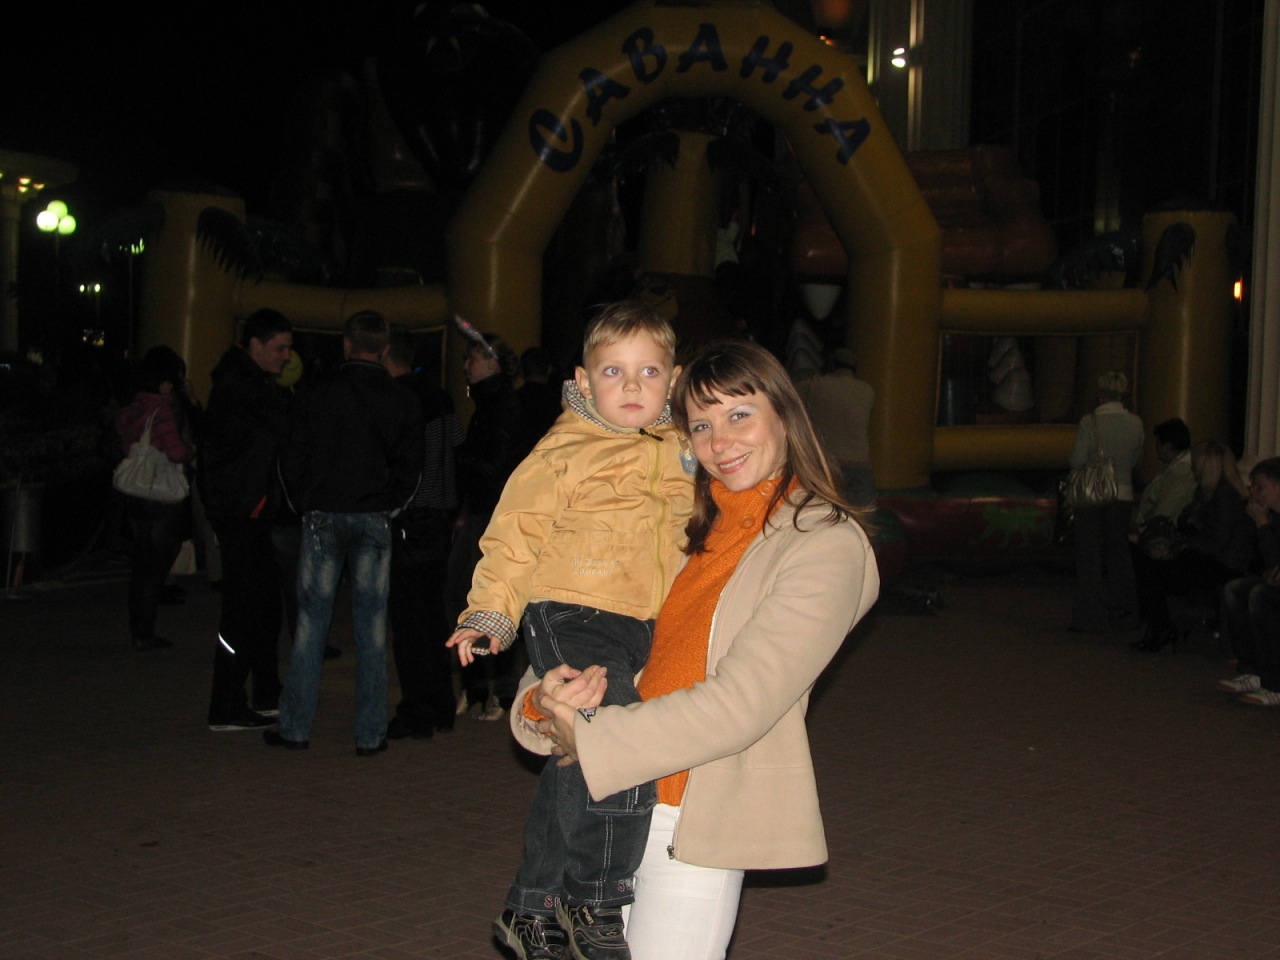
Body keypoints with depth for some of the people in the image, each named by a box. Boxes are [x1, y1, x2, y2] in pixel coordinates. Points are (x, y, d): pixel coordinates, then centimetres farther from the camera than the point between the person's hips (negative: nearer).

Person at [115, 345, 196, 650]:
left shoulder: (134, 408, 6)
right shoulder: (163, 410, -16)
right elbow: (176, 451, -24)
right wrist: (192, 450, 1)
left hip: (136, 496, 8)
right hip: (164, 496, -8)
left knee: (142, 563, 16)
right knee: (155, 565, 0)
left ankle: (137, 629, 23)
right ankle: (144, 633, 3)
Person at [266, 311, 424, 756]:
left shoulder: (319, 394, -1)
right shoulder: (402, 401, 0)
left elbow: (291, 460, 2)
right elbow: (410, 467, 1)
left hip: (322, 517, 0)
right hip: (374, 519, 0)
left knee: (311, 620, 5)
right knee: (371, 623, 4)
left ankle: (295, 727, 7)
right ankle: (370, 733, 5)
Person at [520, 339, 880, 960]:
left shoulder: (827, 543, -9)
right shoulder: (692, 530, 12)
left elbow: (739, 705, -18)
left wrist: (588, 739, -17)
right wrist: (544, 703, -14)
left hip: (698, 822, -6)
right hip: (614, 804, 6)